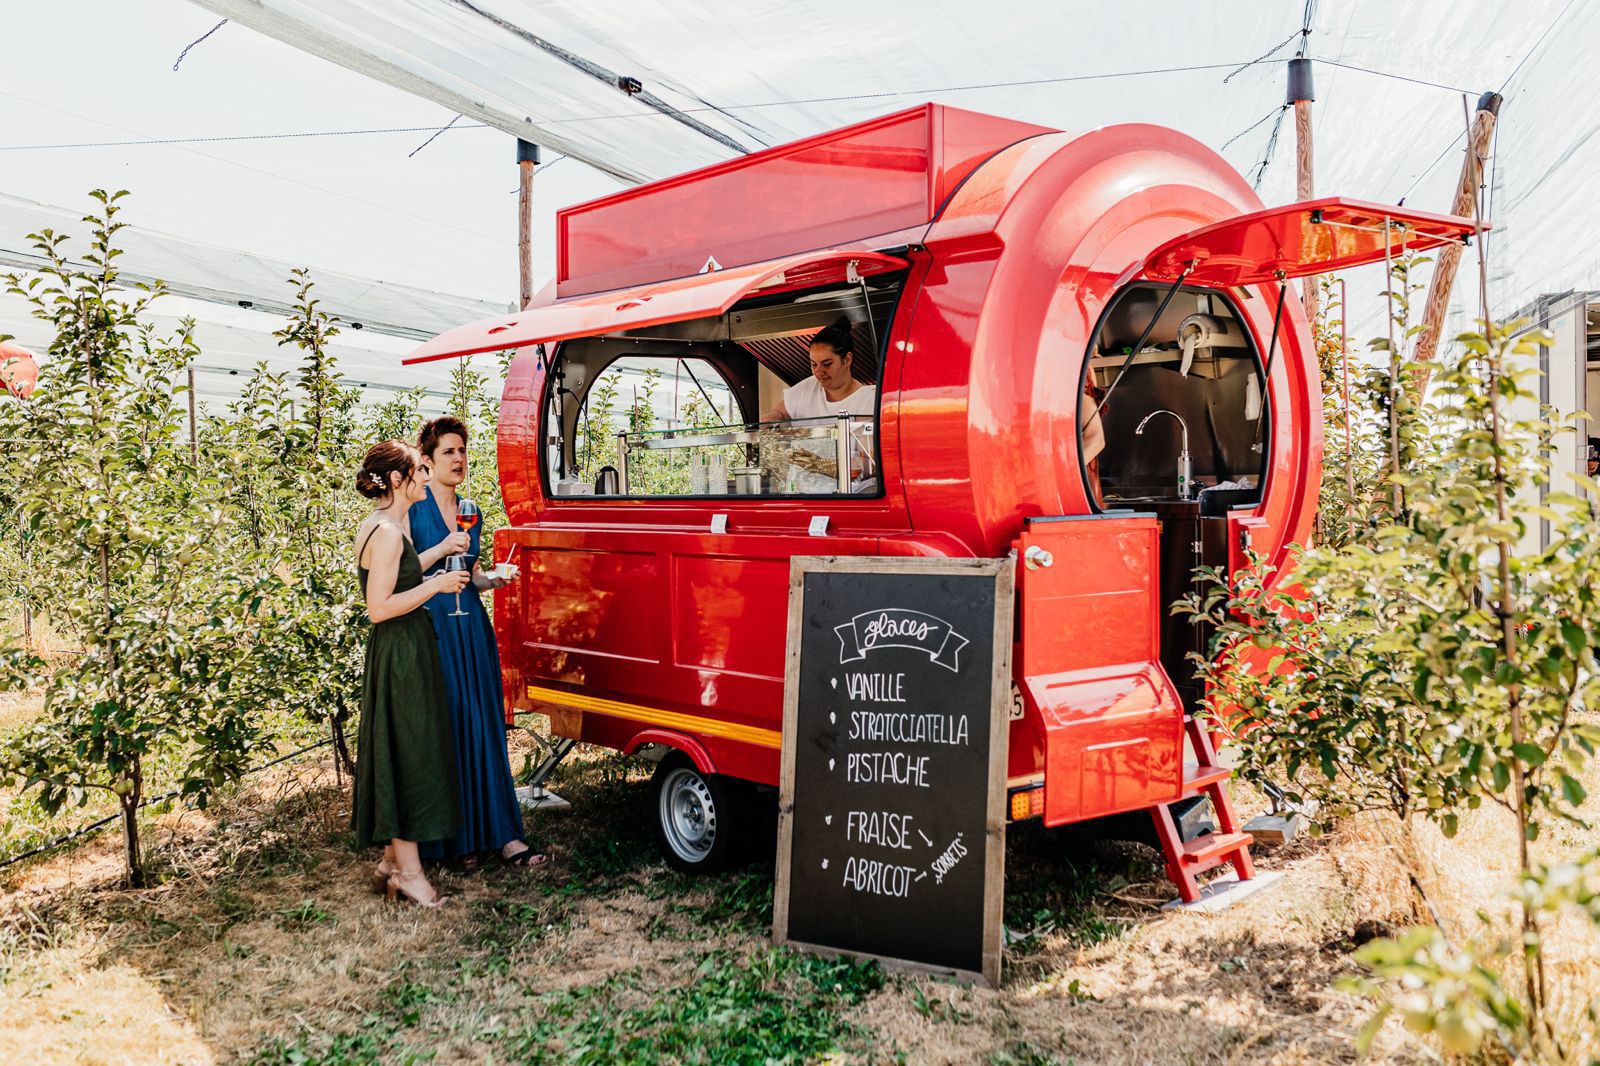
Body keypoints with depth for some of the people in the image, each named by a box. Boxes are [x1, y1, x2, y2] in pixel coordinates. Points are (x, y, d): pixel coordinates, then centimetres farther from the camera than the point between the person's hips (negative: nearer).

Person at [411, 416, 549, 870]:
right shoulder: (413, 510, -3)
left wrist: (491, 579, 4)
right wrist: (442, 549, -17)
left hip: (472, 627, 6)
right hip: (432, 626, -6)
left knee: (484, 726, 3)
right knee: (441, 726, -3)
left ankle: (499, 832, 5)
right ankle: (447, 836, 7)